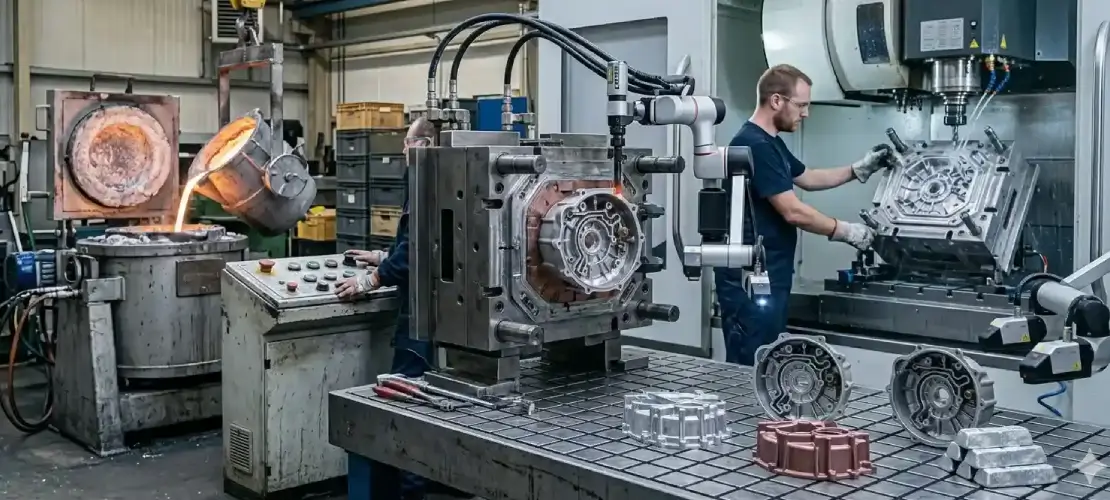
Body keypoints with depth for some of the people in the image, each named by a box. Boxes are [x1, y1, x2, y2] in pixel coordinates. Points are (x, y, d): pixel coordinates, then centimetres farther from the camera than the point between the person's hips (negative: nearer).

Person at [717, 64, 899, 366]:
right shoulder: (755, 146, -18)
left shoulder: (771, 143, 15)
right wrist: (847, 232, -8)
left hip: (769, 278, 11)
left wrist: (860, 170, 22)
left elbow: (807, 178, 31)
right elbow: (793, 212, -20)